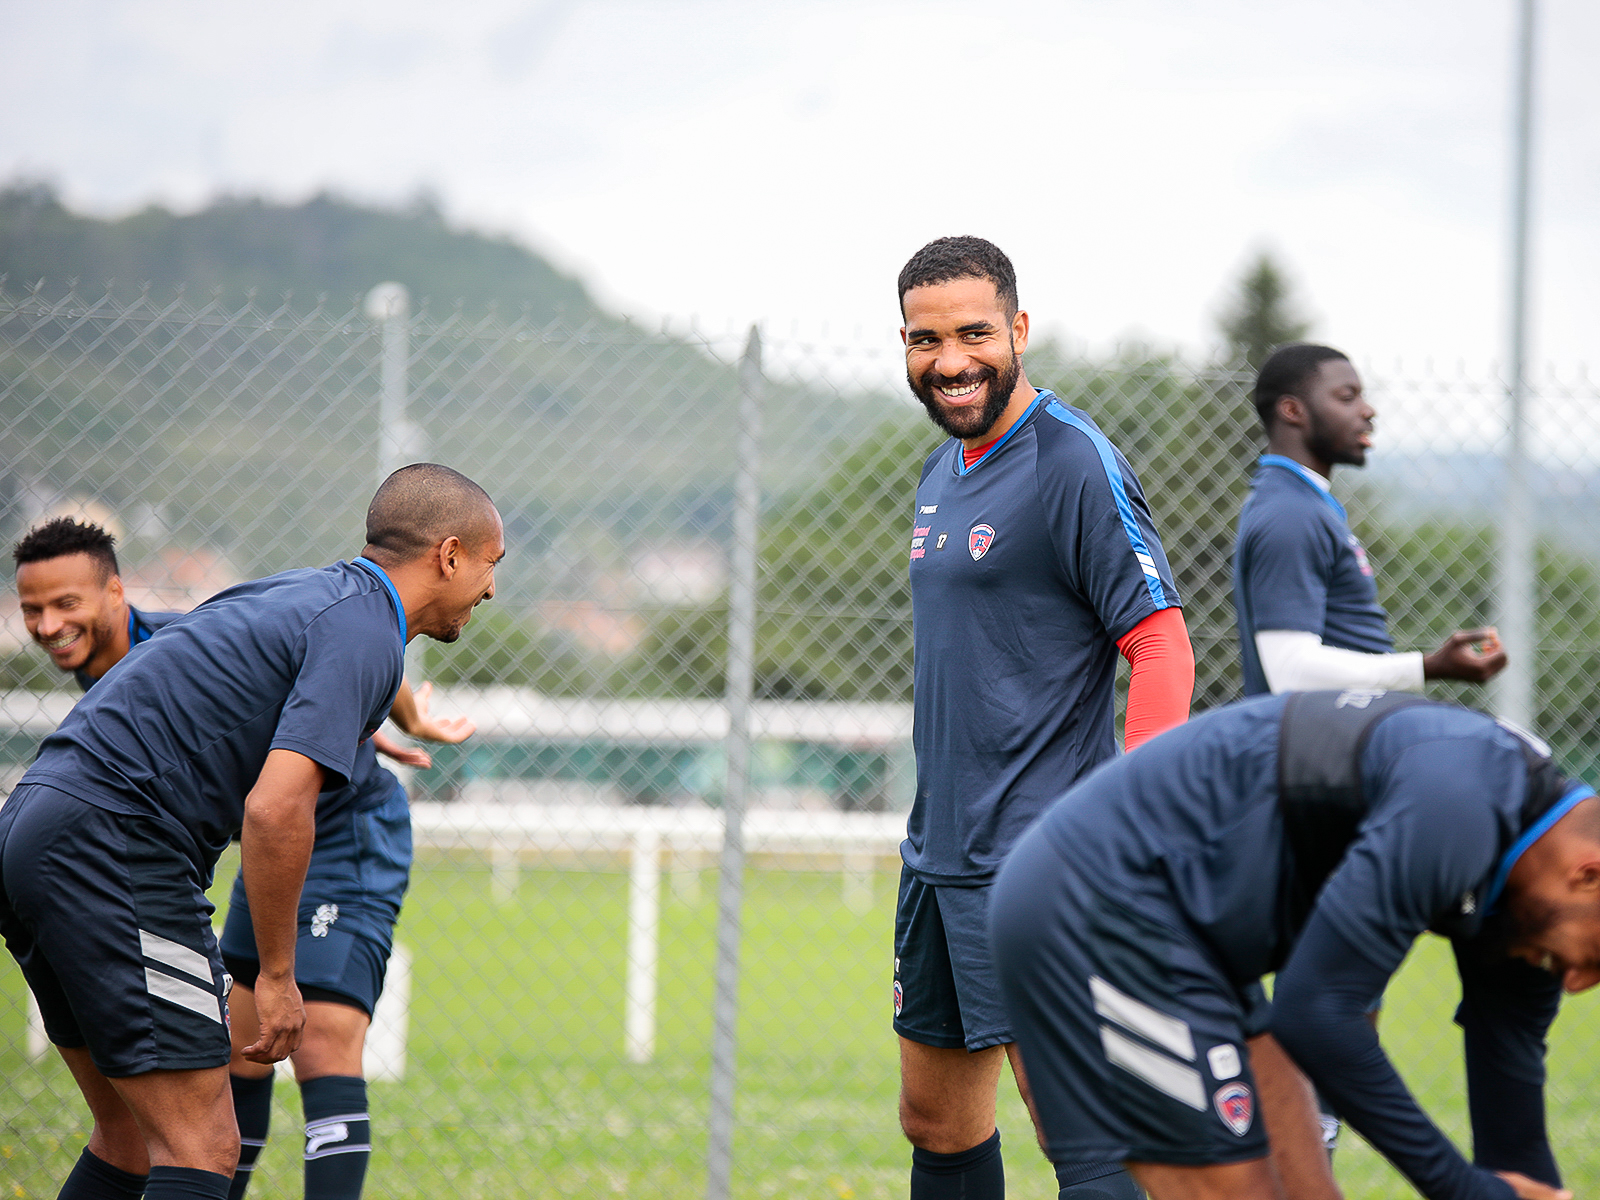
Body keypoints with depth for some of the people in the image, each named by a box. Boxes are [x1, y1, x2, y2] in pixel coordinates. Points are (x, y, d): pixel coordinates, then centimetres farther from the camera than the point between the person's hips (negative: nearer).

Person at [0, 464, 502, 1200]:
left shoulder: (295, 593, 19)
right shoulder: (360, 633, -9)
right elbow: (274, 808, -21)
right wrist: (277, 974, -12)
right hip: (115, 848, -10)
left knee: (132, 1138, 16)